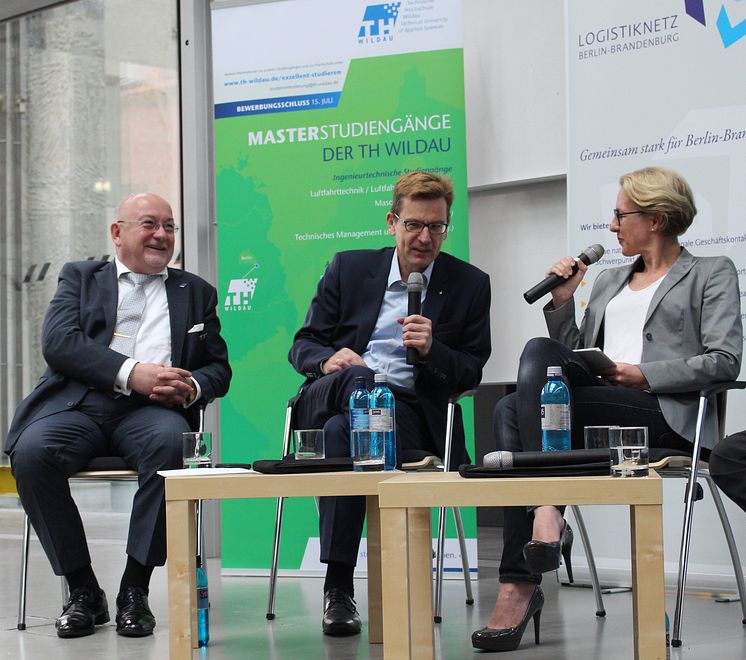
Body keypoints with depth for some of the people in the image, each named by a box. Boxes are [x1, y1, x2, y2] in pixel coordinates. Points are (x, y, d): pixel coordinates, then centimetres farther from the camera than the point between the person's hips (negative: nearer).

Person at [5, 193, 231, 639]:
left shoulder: (196, 293, 26)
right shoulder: (80, 278, 20)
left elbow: (219, 367, 20)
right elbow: (58, 341, 2)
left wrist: (192, 388, -6)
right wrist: (130, 373, -12)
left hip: (153, 410, 0)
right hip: (79, 403, 0)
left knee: (170, 443, -36)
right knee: (31, 452, -32)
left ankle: (136, 590, -23)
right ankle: (83, 591, -15)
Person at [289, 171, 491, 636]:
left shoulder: (470, 285, 10)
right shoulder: (349, 268, 13)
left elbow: (471, 373, 9)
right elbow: (303, 346, 12)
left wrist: (432, 350, -12)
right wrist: (329, 359, -12)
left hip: (411, 410, -1)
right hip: (330, 398, 1)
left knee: (342, 430, -36)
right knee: (359, 377, -38)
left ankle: (339, 586, -31)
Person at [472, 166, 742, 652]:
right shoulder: (609, 281, 32)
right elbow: (574, 356, 26)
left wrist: (644, 375, -9)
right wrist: (563, 301, 14)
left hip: (664, 414, -6)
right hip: (599, 412, 6)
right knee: (511, 409, -28)